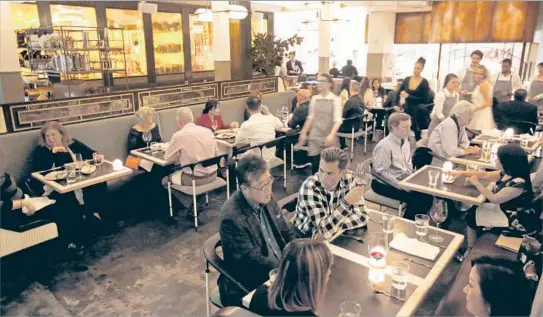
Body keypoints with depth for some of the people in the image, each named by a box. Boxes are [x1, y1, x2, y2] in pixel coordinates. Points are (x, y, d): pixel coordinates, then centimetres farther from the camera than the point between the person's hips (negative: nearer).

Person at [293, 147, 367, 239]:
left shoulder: (348, 178, -11)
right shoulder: (310, 188, -24)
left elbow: (361, 217, -11)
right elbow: (324, 230, -29)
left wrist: (333, 226, -22)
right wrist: (346, 202, -34)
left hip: (335, 236, 5)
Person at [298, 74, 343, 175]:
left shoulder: (335, 99, -6)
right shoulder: (314, 98, 7)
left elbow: (337, 120, -13)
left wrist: (332, 135, -27)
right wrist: (304, 132, 12)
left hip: (329, 137, -3)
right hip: (315, 135, 3)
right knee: (314, 164, 1)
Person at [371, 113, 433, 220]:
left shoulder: (405, 142, 5)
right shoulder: (384, 146, -21)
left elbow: (408, 166, 15)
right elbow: (381, 172, -22)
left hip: (402, 180, 8)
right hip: (384, 184, -8)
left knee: (426, 195, -7)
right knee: (415, 198, -20)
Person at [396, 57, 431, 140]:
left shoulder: (424, 82, -5)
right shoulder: (407, 79, 5)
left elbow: (424, 100, -11)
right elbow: (398, 93, 13)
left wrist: (408, 96, -15)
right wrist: (396, 104, -2)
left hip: (418, 111, -3)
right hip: (406, 109, 3)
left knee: (417, 131, 0)